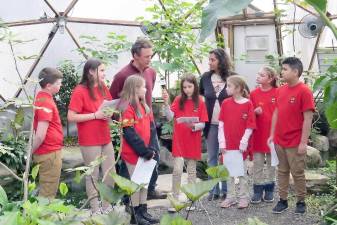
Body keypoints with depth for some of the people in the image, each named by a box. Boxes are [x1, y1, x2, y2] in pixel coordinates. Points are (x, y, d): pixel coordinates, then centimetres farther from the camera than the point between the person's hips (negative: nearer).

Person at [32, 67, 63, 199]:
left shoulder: (41, 98, 9)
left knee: (46, 191, 17)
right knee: (48, 194, -2)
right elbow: (40, 135, -25)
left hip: (50, 151, 9)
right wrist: (30, 154, -11)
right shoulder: (46, 103, -21)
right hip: (50, 153, -9)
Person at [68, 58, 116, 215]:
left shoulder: (104, 89, 7)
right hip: (89, 142, -7)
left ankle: (107, 206, 26)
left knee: (111, 173, 11)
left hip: (106, 139, 7)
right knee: (93, 176, 3)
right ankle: (95, 210, 14)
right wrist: (96, 115, -21)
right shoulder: (80, 91, -14)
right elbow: (71, 117, -17)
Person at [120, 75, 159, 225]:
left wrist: (151, 149, -6)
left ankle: (143, 211, 22)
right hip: (133, 153, -8)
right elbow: (130, 134, -20)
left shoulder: (145, 107, 10)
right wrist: (144, 151, -18)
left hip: (145, 153, 8)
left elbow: (151, 130, 7)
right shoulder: (127, 109, -15)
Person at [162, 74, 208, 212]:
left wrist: (194, 126, -22)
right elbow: (170, 117, -12)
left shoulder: (200, 102, -1)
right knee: (177, 170, -7)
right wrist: (166, 103, -24)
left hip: (193, 141, 1)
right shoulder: (178, 100, 0)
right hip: (179, 140, -1)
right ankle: (175, 199, 3)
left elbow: (203, 124, -3)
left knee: (192, 171, 10)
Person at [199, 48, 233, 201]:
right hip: (211, 124, 3)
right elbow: (199, 97, 16)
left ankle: (226, 190, 16)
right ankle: (214, 190, 16)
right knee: (212, 158, 8)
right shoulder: (205, 77, 3)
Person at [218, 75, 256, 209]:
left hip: (241, 145, -3)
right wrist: (222, 142, -3)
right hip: (228, 144, 3)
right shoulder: (225, 103, 3)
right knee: (229, 172, 10)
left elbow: (250, 126, -7)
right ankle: (230, 197, 19)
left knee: (242, 171, 6)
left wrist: (244, 142, -12)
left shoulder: (248, 104, -7)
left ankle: (244, 198, 16)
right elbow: (221, 124, 3)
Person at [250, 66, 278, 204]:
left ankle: (269, 190, 20)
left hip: (273, 133, -2)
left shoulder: (277, 93, -6)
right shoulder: (254, 94, 1)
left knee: (271, 163, 10)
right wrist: (255, 112, -13)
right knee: (257, 163, 5)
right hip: (258, 134, 2)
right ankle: (258, 191, 13)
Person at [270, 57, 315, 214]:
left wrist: (303, 142, -16)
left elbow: (308, 119, -15)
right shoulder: (281, 90, 6)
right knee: (282, 172, 13)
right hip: (279, 140, 6)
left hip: (295, 143, -6)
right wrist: (272, 135, 10)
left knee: (298, 173, 5)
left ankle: (301, 202, 19)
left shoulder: (304, 91, -13)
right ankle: (283, 200, 23)